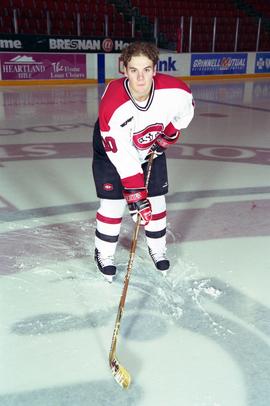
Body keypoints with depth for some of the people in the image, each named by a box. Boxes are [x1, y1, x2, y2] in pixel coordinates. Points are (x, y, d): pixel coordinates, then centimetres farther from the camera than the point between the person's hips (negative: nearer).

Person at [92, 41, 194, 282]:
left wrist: (168, 135, -5)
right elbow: (122, 157, -34)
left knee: (156, 199, 6)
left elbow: (184, 111, -2)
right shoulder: (112, 107, -38)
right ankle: (104, 253, 17)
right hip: (113, 148, -3)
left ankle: (157, 247, 29)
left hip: (151, 146, 4)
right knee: (114, 202, -5)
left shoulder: (175, 91, -30)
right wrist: (135, 197, -33)